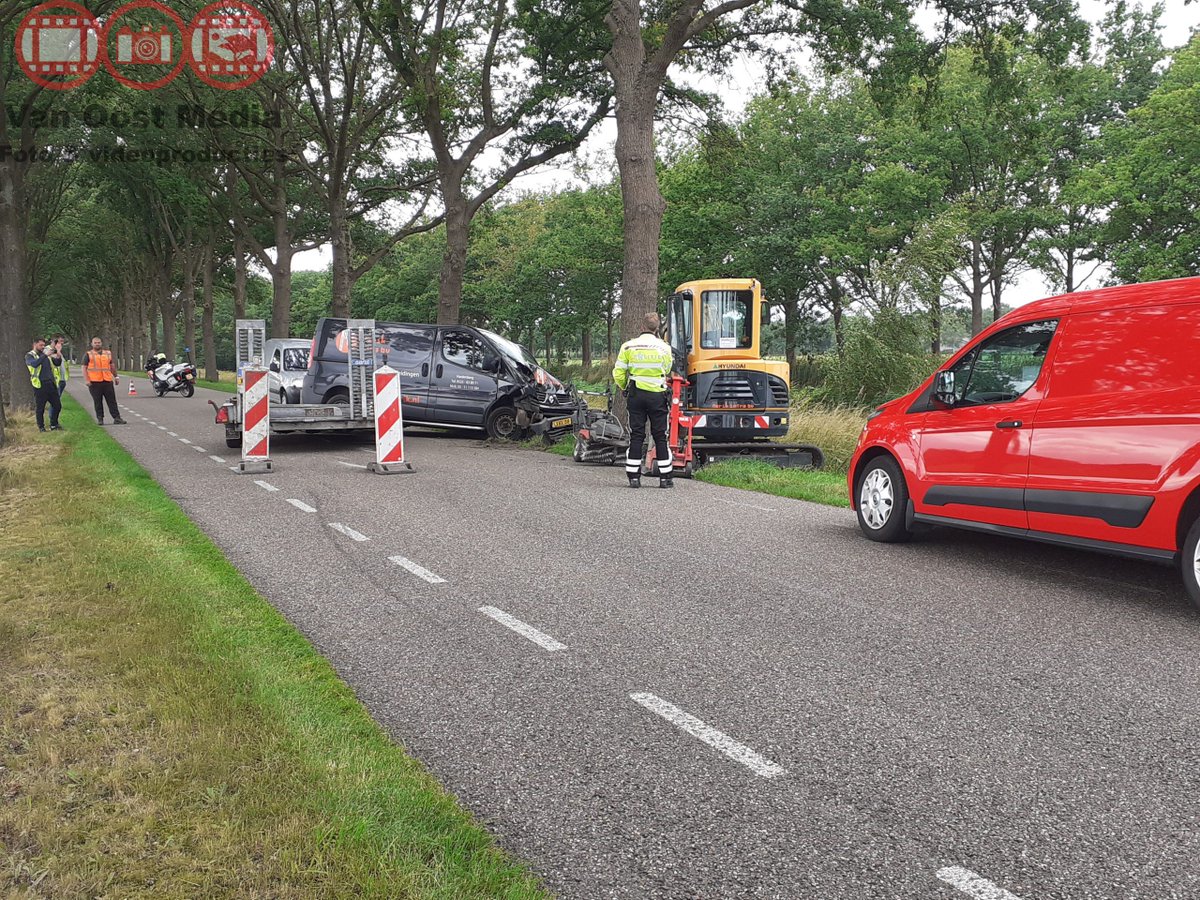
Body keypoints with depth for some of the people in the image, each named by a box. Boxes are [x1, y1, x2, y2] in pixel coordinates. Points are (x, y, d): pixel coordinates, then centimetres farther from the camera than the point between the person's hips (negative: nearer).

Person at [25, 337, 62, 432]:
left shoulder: (46, 354, 18)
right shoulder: (29, 356, 0)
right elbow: (34, 364, -21)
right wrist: (45, 355, -25)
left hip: (51, 384, 6)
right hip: (40, 385, -5)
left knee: (57, 405, 7)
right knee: (40, 408, 1)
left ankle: (54, 425, 21)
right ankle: (41, 427, 12)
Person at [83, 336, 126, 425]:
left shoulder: (108, 353, 17)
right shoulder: (88, 355, 6)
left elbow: (112, 366, 25)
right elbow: (84, 368, 2)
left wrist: (116, 376, 20)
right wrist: (87, 380, -8)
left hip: (108, 381, 3)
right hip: (94, 382, -3)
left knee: (112, 400, 0)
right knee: (98, 401, 1)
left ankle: (116, 418, 0)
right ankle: (100, 419, 7)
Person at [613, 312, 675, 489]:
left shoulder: (628, 346, -3)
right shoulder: (664, 347, -4)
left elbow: (618, 374, -1)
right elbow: (666, 371, 8)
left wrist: (625, 388, 16)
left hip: (636, 394, 1)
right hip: (658, 396, -1)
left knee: (636, 436, 6)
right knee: (660, 437, 6)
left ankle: (634, 477, 4)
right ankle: (665, 477, 8)